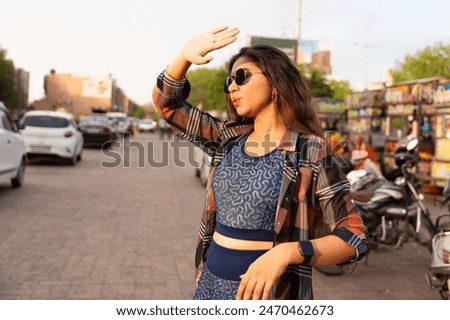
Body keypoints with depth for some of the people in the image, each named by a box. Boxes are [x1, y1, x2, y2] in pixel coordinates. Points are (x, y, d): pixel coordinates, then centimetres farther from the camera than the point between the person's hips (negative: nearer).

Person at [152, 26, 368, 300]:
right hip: (211, 283, 5)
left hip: (269, 291, -5)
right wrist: (185, 57, -9)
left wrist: (288, 252, -29)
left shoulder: (310, 150, -12)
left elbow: (354, 239, -13)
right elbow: (167, 102, 9)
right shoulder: (229, 139, 4)